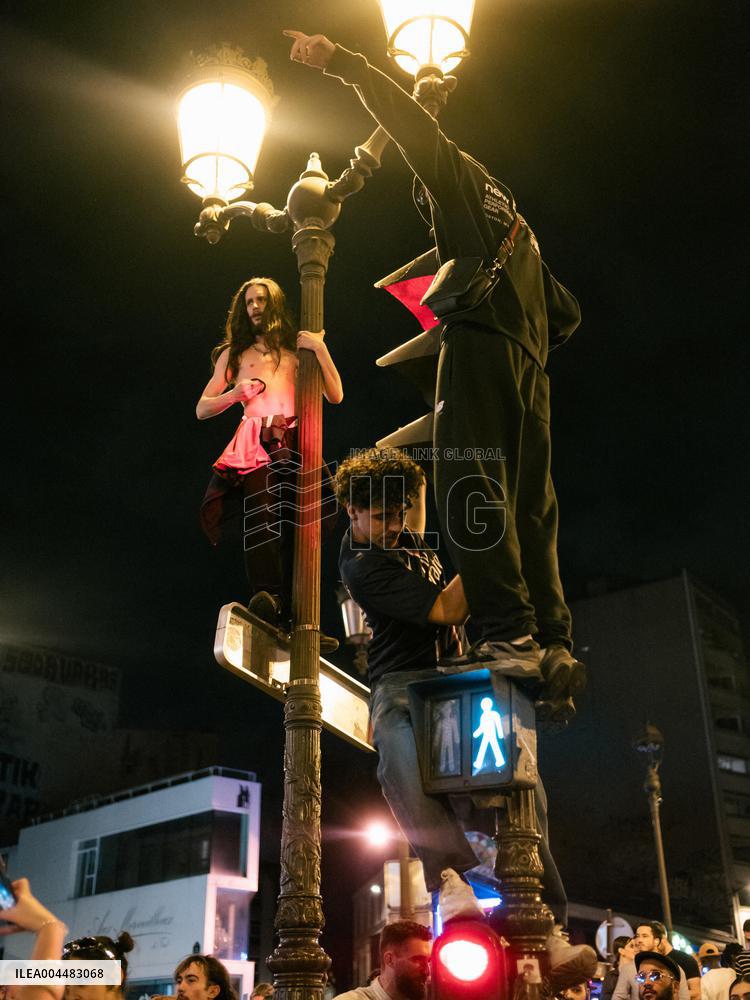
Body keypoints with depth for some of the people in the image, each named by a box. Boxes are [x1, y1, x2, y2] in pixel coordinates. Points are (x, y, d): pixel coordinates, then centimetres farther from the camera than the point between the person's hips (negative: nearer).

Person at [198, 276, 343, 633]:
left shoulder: (298, 349, 22)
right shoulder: (233, 352, 24)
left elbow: (336, 396, 11)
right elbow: (201, 409, 20)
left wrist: (320, 349, 4)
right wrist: (235, 394, 2)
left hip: (293, 444, 0)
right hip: (254, 444, 0)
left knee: (294, 527, -12)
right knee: (261, 516, -24)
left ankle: (292, 615, -15)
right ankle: (267, 600, -35)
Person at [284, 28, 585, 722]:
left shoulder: (459, 175, 17)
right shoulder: (517, 227, 36)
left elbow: (409, 120, 5)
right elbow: (567, 313, 33)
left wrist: (339, 61, 9)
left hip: (478, 343, -8)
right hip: (528, 367, 8)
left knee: (470, 486, -18)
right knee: (530, 504, 1)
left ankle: (509, 635, -29)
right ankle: (554, 646, -6)